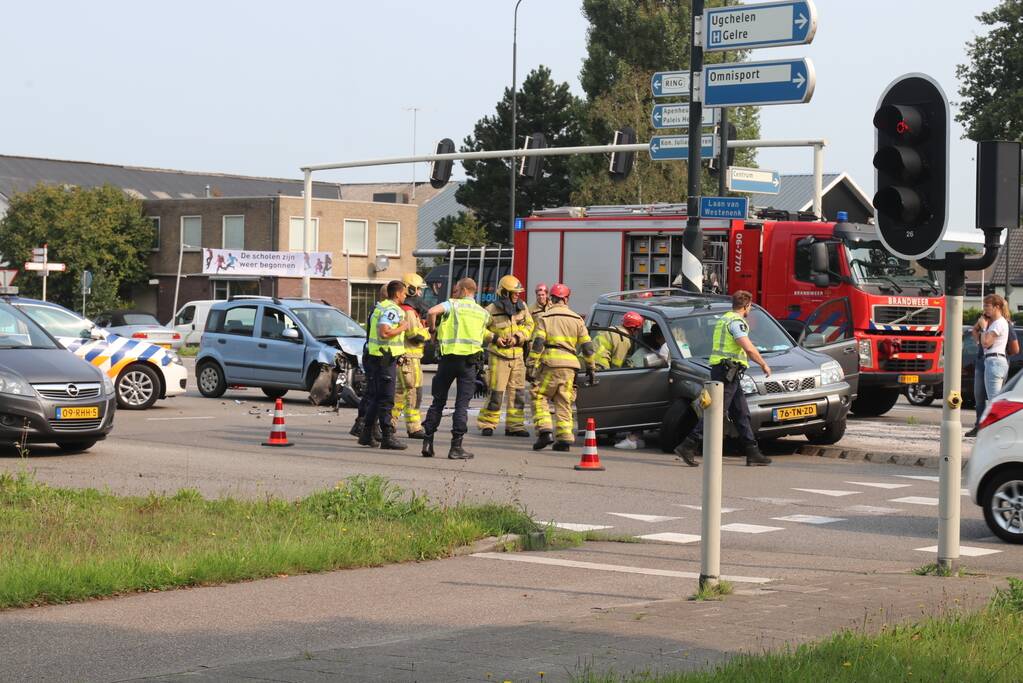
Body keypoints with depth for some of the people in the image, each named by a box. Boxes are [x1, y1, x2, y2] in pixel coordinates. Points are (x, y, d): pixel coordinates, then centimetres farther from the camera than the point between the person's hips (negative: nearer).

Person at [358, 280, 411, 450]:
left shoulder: (379, 307, 16)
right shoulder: (392, 310, -15)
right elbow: (384, 333, -28)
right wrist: (402, 328, -15)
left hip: (374, 356, 10)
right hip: (385, 359, -10)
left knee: (374, 397, 15)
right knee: (386, 399, -7)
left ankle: (366, 435, 19)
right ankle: (387, 437, -5)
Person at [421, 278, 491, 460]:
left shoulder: (452, 304, 2)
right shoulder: (483, 313, 15)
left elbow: (432, 311, -15)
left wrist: (432, 328, 2)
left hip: (448, 357, -1)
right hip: (469, 360, 1)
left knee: (438, 401, 10)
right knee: (462, 404, 2)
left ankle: (428, 442, 8)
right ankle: (456, 447, -3)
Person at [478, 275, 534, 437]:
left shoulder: (522, 307, 4)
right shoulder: (492, 310, -10)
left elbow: (529, 326, 8)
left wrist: (518, 337, -8)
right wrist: (494, 338, -15)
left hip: (517, 355, 5)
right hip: (499, 355, -5)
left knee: (517, 392, 6)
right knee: (495, 392, -6)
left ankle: (514, 425, 14)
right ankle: (487, 424, 5)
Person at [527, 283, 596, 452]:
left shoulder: (545, 317, 3)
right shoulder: (577, 319, 14)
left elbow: (537, 343, -7)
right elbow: (587, 346, 13)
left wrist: (531, 365, -6)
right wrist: (591, 368, 19)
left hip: (551, 362, -3)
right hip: (570, 365, 4)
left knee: (539, 397, 5)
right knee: (564, 403, 9)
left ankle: (545, 431, -11)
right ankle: (565, 438, 3)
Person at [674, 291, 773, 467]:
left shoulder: (724, 319, 20)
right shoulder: (736, 322, -12)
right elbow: (749, 348, -21)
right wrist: (764, 364, -8)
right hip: (727, 372, -10)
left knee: (742, 413, 10)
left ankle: (752, 452, 11)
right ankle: (688, 446, -12)